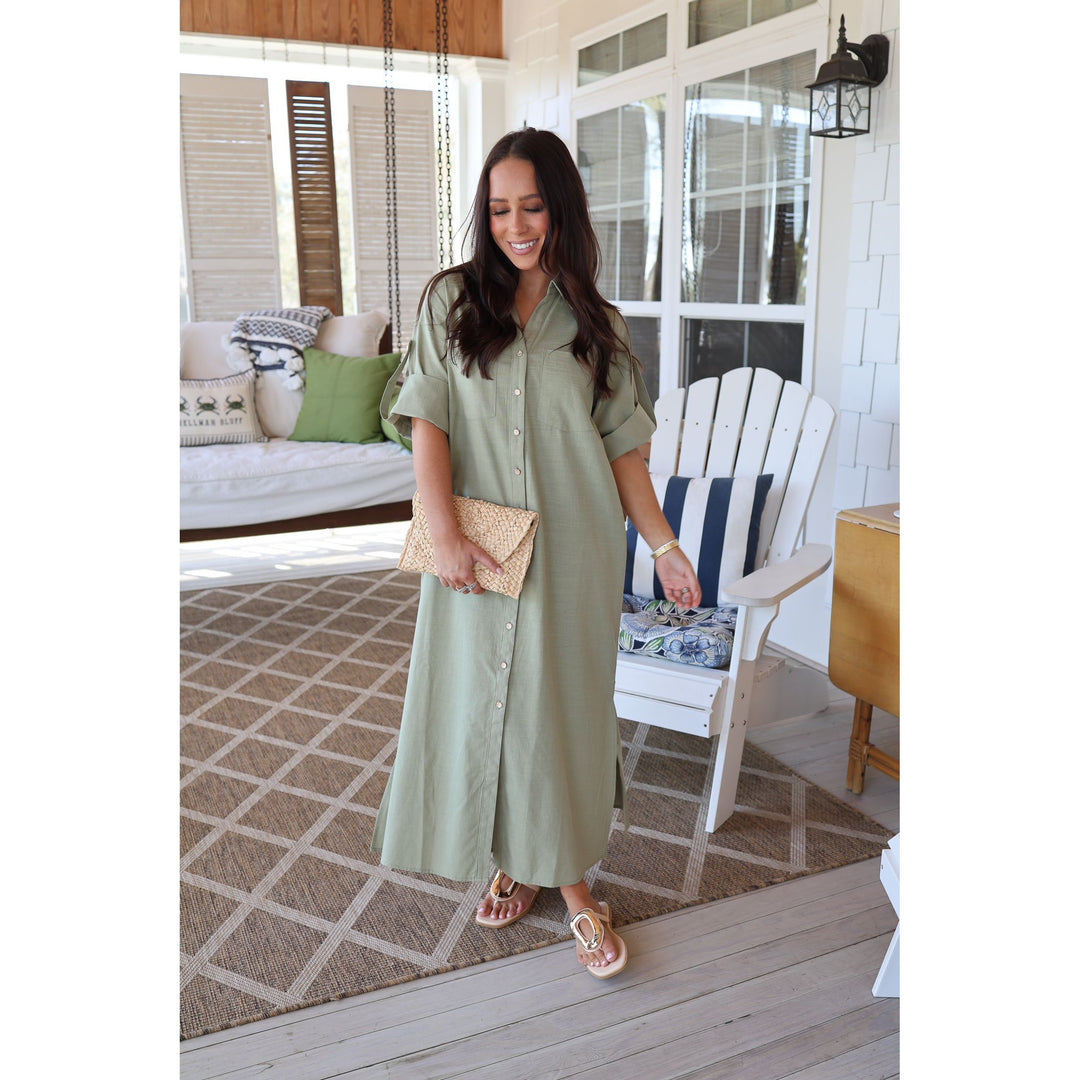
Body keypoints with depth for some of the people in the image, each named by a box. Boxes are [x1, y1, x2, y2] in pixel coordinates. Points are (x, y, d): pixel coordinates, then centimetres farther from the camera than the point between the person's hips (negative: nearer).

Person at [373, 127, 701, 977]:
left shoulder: (596, 324, 6)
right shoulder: (452, 301, 4)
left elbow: (622, 447, 7)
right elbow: (428, 423, -4)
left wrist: (664, 543, 1)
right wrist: (445, 534, -14)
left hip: (572, 552, 0)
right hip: (478, 552, 0)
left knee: (564, 708, 5)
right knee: (480, 700, 8)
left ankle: (572, 878, 23)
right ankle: (511, 860, 30)